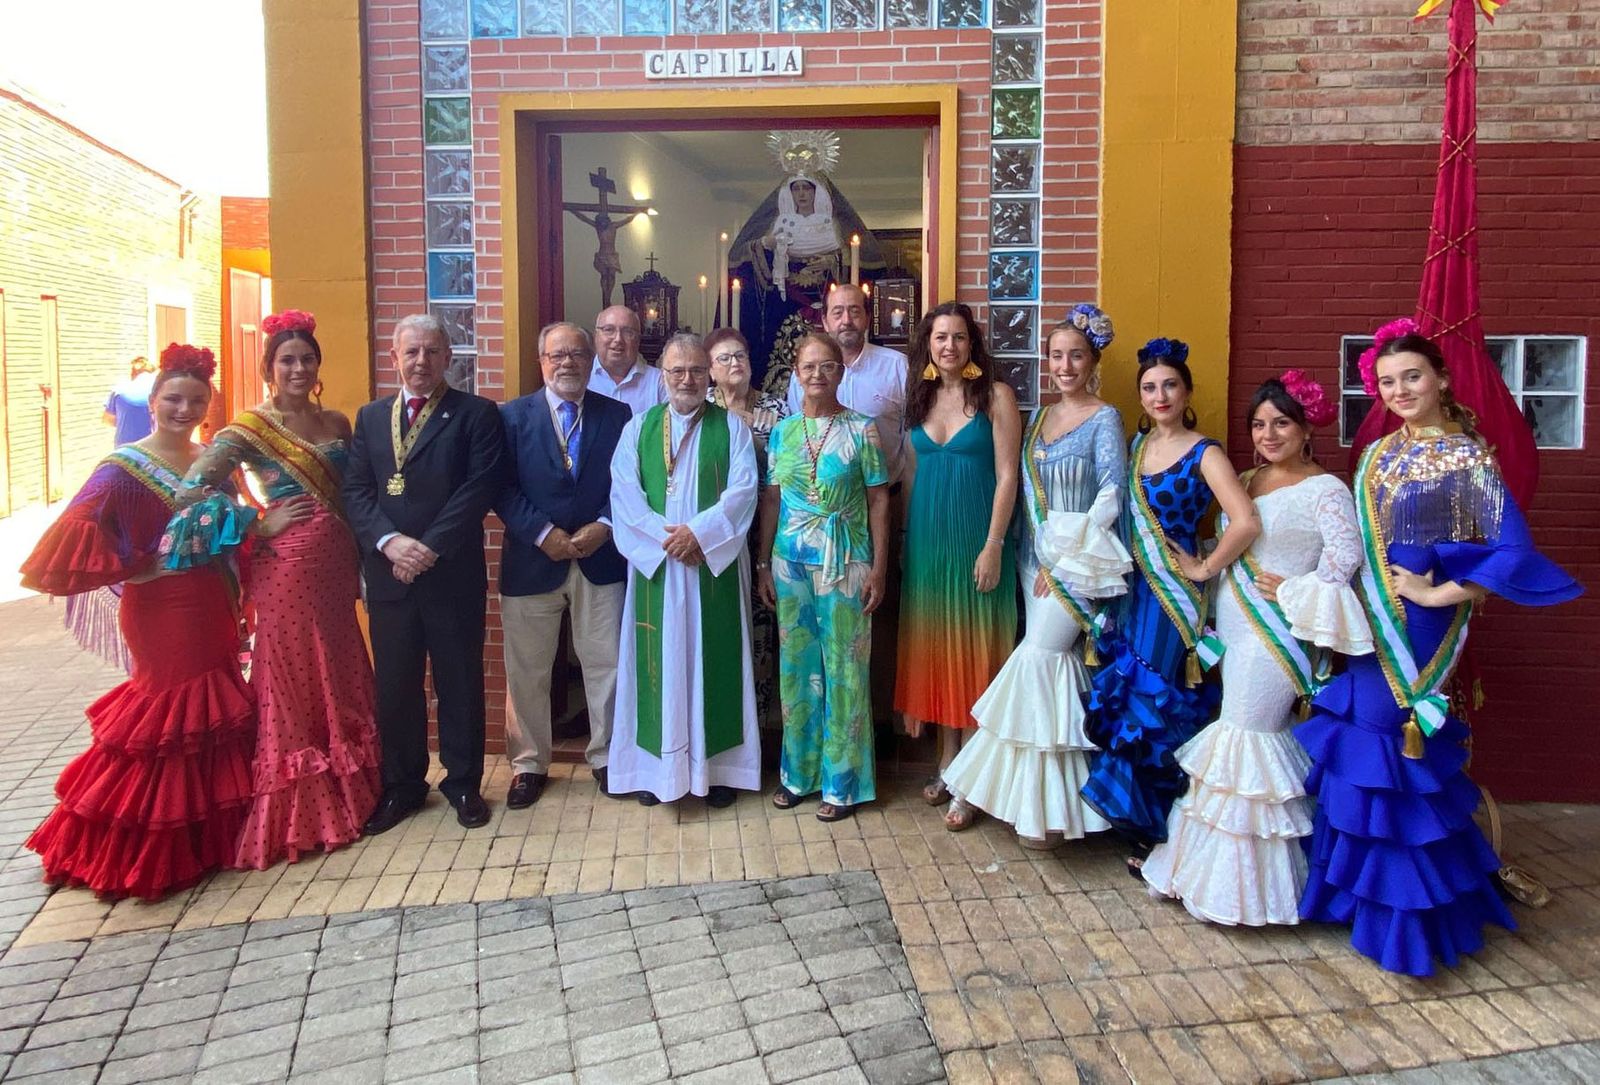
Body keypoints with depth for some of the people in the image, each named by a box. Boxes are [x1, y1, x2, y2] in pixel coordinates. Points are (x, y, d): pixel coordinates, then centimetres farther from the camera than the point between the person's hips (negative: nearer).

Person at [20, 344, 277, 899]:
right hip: (162, 611, -7)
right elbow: (70, 536, -20)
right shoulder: (125, 467, -11)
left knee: (212, 713, 14)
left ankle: (207, 829, 30)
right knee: (168, 717, 1)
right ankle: (150, 849, 17)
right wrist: (138, 568, -16)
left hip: (211, 607, 7)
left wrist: (266, 525, 0)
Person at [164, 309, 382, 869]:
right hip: (284, 566, -5)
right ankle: (298, 810, 15)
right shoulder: (249, 429, -6)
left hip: (334, 566, 5)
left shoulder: (337, 423, 10)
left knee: (340, 674, 13)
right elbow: (192, 490, -14)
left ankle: (348, 789, 27)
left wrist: (357, 560, 5)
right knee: (292, 677, 3)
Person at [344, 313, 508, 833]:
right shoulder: (370, 417, 13)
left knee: (460, 683, 7)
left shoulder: (477, 414, -1)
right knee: (394, 686, 11)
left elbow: (480, 488, -11)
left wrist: (430, 548, -16)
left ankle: (464, 783, 22)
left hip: (453, 574, -3)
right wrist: (389, 541, -13)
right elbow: (355, 491, 5)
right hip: (388, 575, 4)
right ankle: (401, 785, 26)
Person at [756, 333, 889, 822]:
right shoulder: (782, 432, 7)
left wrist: (878, 568, -7)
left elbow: (879, 501, -2)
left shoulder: (861, 429, -2)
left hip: (846, 562, -3)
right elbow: (770, 501, 10)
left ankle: (843, 780, 14)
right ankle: (798, 771, 24)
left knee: (844, 668, 2)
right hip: (791, 562, 3)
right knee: (796, 666, 10)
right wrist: (764, 564, 7)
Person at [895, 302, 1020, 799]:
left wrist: (993, 544, -15)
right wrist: (906, 538, 11)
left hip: (975, 536, -5)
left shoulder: (996, 396, -4)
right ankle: (947, 757, 22)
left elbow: (1007, 476, -9)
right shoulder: (918, 399, 10)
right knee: (934, 643, 9)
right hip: (925, 538, 5)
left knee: (975, 644, 1)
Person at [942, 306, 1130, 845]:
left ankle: (979, 782, -3)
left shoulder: (1104, 419, -3)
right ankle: (1045, 801, 9)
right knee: (1049, 662, 3)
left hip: (1080, 558, -5)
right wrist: (1036, 555, 5)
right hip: (1037, 556, 5)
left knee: (1036, 657, -13)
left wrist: (1065, 556, -14)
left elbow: (1111, 497, -10)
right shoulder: (1041, 416, 14)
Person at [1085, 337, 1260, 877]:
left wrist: (1204, 569, -16)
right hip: (1134, 589, 7)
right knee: (1124, 700, 11)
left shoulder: (1203, 453, -12)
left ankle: (1157, 834, 16)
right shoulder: (1138, 444, 9)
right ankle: (1135, 822, 28)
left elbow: (1246, 522, -24)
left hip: (1173, 595, -6)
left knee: (1156, 705, 0)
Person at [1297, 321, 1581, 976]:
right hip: (1366, 623, 7)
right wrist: (1354, 599, 5)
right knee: (1351, 748, 11)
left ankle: (1407, 916, 15)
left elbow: (1514, 551, -17)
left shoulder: (1467, 456, -9)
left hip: (1418, 629, -6)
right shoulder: (1378, 454, 11)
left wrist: (1437, 593, -14)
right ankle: (1351, 886, 28)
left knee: (1398, 753, -1)